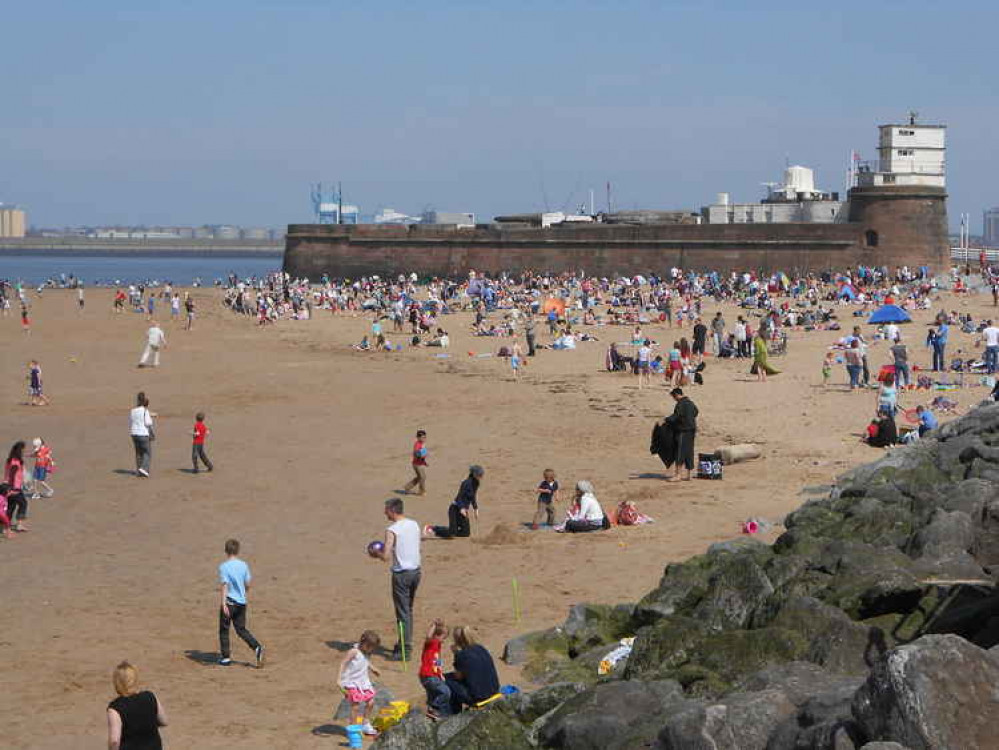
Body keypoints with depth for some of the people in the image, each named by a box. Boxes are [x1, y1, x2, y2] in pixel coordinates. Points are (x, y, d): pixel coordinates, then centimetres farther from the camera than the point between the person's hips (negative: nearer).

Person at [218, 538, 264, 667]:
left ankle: (225, 657, 12)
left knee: (224, 630, 10)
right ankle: (257, 648, -9)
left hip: (229, 602, -5)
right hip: (242, 602, 5)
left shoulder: (224, 567, -11)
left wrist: (223, 604, -22)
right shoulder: (244, 565, 4)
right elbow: (247, 585, 10)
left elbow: (224, 585, -18)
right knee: (241, 629, 11)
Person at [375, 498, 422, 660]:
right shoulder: (414, 525, 6)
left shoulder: (392, 530, -17)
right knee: (408, 610, 20)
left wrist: (376, 552, 1)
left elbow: (386, 557, -21)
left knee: (403, 613, -1)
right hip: (416, 570, 7)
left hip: (401, 573, -7)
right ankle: (406, 643, 28)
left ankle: (405, 649, 0)